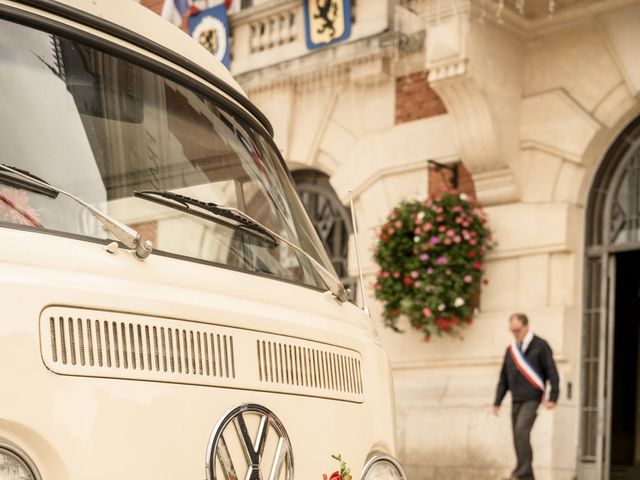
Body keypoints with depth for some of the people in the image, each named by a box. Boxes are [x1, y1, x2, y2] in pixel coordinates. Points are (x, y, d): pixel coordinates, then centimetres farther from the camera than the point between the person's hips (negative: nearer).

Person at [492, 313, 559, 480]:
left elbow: (552, 373, -4)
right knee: (518, 436, 4)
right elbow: (504, 379, 17)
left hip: (532, 399, -6)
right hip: (516, 400, 6)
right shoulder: (511, 350, 14)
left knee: (521, 431, -22)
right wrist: (497, 402, 11)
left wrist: (553, 397, -12)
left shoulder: (540, 346, -2)